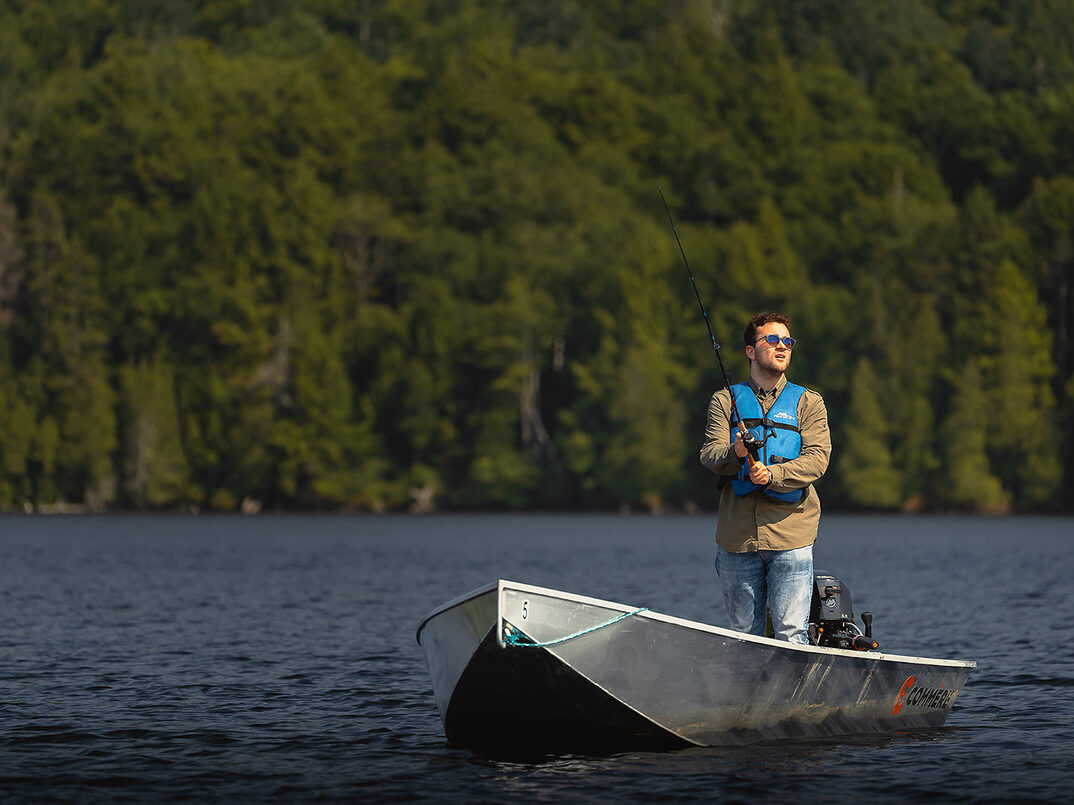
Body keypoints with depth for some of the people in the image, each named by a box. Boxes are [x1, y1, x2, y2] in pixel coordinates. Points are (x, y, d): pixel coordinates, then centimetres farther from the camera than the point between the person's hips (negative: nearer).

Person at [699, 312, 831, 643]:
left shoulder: (808, 402, 11)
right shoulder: (726, 401, 12)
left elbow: (818, 457, -3)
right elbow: (709, 454, -1)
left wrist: (773, 474, -20)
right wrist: (734, 454, -24)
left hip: (789, 531, -1)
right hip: (736, 535, 1)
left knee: (791, 634, -10)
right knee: (745, 634, 5)